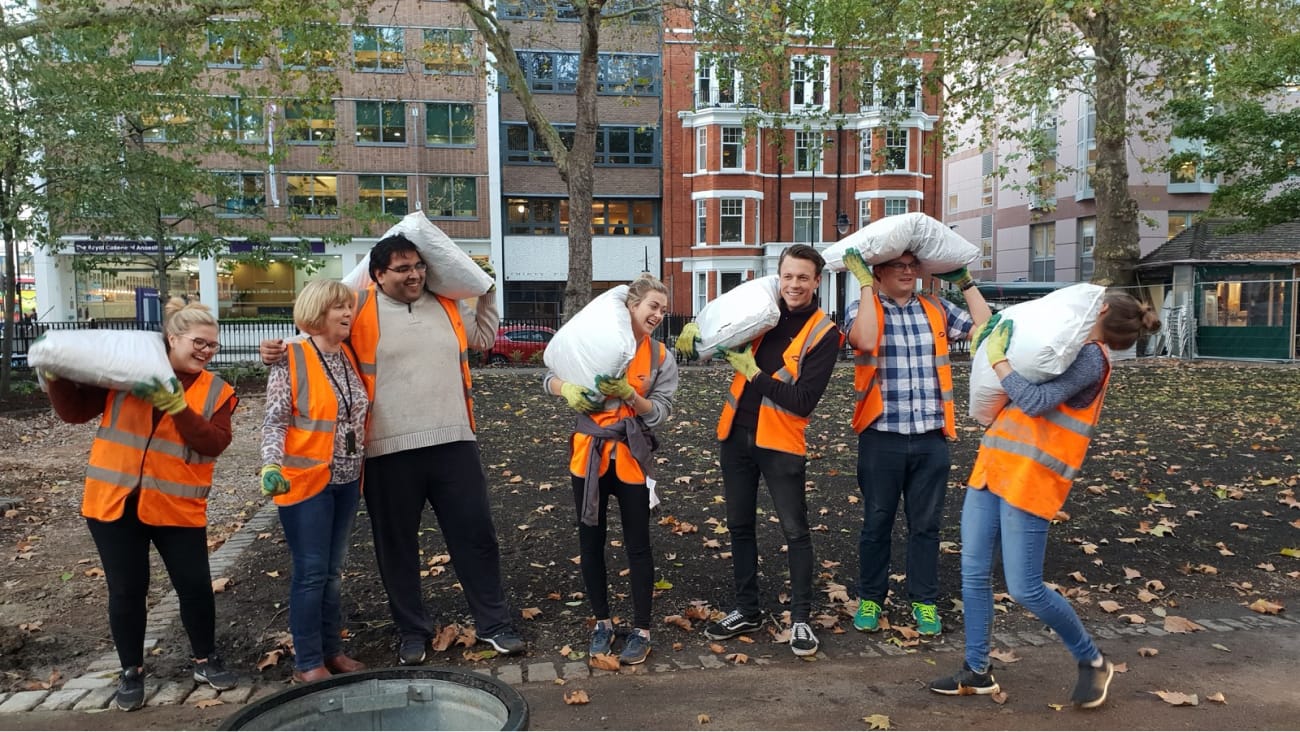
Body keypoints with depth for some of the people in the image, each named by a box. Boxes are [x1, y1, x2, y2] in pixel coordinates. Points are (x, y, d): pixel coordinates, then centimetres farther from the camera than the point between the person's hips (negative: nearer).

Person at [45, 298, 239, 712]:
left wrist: (176, 405, -24)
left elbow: (214, 443, -15)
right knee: (126, 590, 8)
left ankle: (205, 660, 26)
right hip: (114, 502, 0)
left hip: (177, 506, 0)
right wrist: (55, 375, -13)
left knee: (195, 585, 4)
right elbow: (74, 411, 2)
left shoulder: (216, 392, 0)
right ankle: (131, 671, 26)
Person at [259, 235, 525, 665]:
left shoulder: (447, 306, 11)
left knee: (476, 534, 8)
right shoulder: (360, 310, -2)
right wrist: (282, 350, -10)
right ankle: (412, 631, 28)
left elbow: (484, 338, 27)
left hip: (454, 443, 3)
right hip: (390, 451, -2)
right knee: (397, 545, 10)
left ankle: (494, 624, 22)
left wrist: (486, 291, 19)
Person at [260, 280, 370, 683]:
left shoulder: (351, 356, 7)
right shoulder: (290, 360, -10)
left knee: (333, 571, 14)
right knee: (311, 572, -1)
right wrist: (272, 467, -24)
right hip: (306, 481, -6)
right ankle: (307, 662, 11)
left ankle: (331, 649, 26)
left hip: (346, 481, 6)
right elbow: (274, 422, -12)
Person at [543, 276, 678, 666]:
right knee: (590, 542, 10)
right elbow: (550, 376, 4)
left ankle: (641, 630, 18)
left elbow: (660, 412, -7)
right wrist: (568, 390, -17)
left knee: (638, 546, 5)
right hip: (590, 454, 1)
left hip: (632, 458, 0)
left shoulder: (661, 358, 0)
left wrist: (628, 394, -23)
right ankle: (602, 622, 28)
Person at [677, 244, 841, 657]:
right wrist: (697, 328, 1)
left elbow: (803, 402, -17)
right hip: (736, 434, 5)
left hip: (780, 442, -5)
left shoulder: (823, 333, -10)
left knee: (794, 531, 3)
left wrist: (752, 372, -19)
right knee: (740, 526, 14)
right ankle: (748, 611, 28)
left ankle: (800, 619, 17)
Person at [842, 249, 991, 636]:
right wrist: (865, 284, -17)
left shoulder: (937, 309, 8)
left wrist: (966, 281, 2)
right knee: (877, 523, 9)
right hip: (882, 437, -2)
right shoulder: (864, 310, -2)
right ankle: (870, 599, 25)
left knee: (926, 524, 11)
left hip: (931, 438, 3)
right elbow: (865, 340, -24)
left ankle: (924, 601, 26)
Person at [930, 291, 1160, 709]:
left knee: (1025, 590, -3)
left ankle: (1093, 662, 22)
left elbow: (1035, 402, -19)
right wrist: (992, 343, 8)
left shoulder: (1090, 357, -9)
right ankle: (977, 672, 20)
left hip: (1028, 480, -8)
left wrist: (997, 358, -10)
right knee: (973, 574, 8)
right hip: (991, 468, 9)